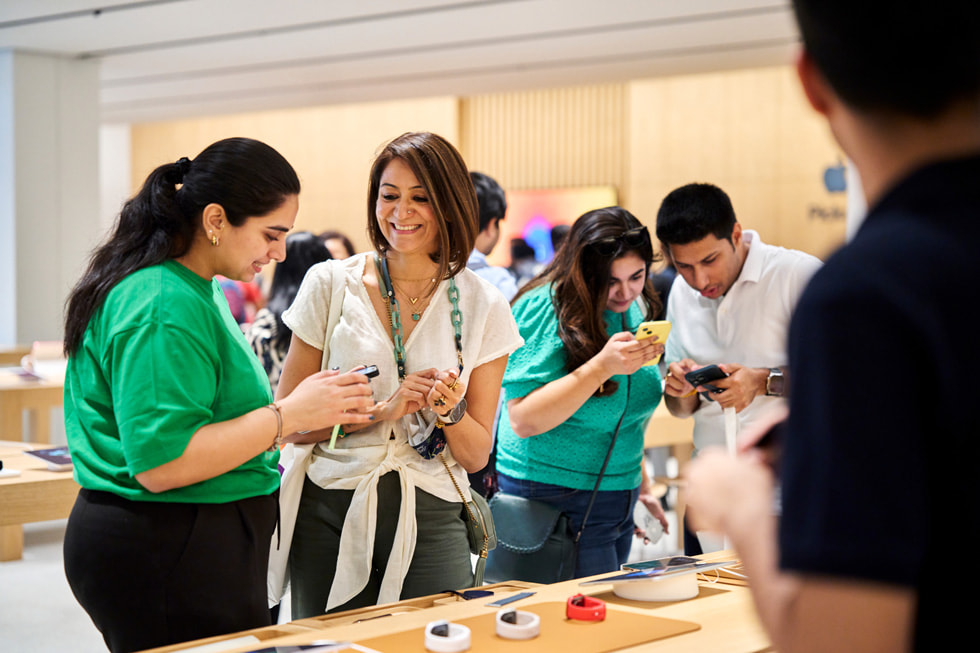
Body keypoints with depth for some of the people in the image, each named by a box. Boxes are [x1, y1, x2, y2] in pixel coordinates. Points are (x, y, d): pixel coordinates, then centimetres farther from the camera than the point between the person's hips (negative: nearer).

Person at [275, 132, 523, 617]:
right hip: (331, 517, 0)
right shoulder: (330, 284, 1)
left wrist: (450, 413, -14)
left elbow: (476, 456, 7)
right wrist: (383, 409, -11)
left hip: (430, 521, 1)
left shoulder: (483, 307, 3)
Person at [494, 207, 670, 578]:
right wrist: (602, 366, -30)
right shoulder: (544, 309, -17)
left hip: (617, 502, 8)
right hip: (555, 501, -8)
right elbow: (524, 420, -24)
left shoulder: (632, 309, 7)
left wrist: (641, 486, 22)